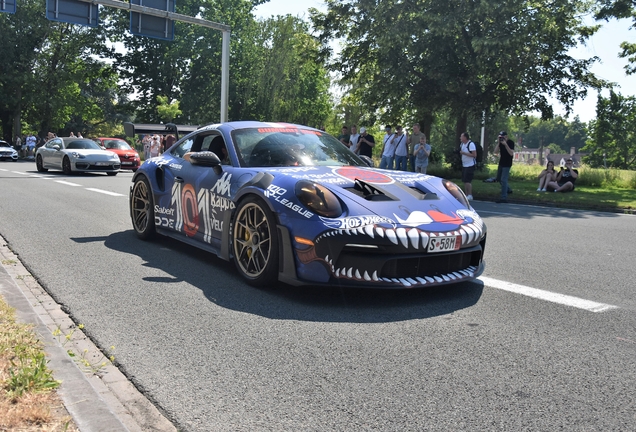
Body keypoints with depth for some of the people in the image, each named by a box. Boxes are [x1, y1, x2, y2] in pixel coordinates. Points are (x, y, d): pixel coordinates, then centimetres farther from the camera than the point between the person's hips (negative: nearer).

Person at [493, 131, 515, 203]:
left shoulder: (511, 142, -11)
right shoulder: (500, 143, 5)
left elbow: (511, 153, -22)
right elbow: (496, 152, -4)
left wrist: (505, 144, -27)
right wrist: (498, 143, -14)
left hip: (507, 164, -7)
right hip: (501, 163, 7)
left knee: (503, 180, -12)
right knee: (499, 179, 17)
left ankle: (504, 198, -10)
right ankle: (508, 189, 40)